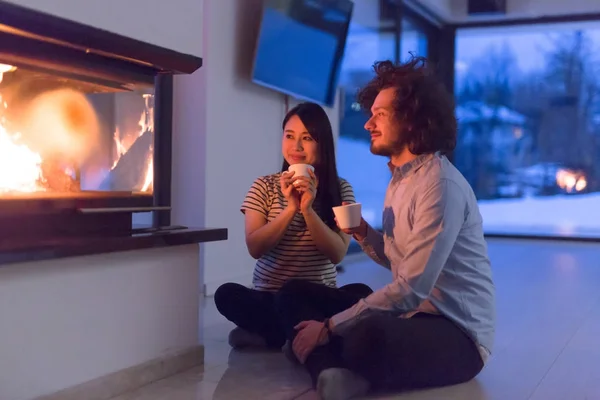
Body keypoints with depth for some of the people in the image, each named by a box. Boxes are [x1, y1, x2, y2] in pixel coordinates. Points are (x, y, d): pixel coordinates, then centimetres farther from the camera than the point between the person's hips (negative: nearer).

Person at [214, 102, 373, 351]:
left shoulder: (341, 189, 1)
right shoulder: (264, 186, 1)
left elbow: (337, 253, -10)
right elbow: (255, 248, -9)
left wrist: (308, 209, -23)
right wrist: (290, 209, -20)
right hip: (269, 298, 0)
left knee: (361, 294, -30)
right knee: (227, 294, -29)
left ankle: (267, 335, -21)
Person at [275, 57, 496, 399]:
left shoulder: (441, 185, -19)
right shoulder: (400, 178, 12)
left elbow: (411, 289, -24)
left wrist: (329, 326, -19)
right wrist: (363, 234, 0)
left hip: (457, 333, -10)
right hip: (411, 315, 10)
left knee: (369, 337, -43)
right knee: (294, 293, 4)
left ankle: (345, 370, -9)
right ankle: (337, 372, -22)